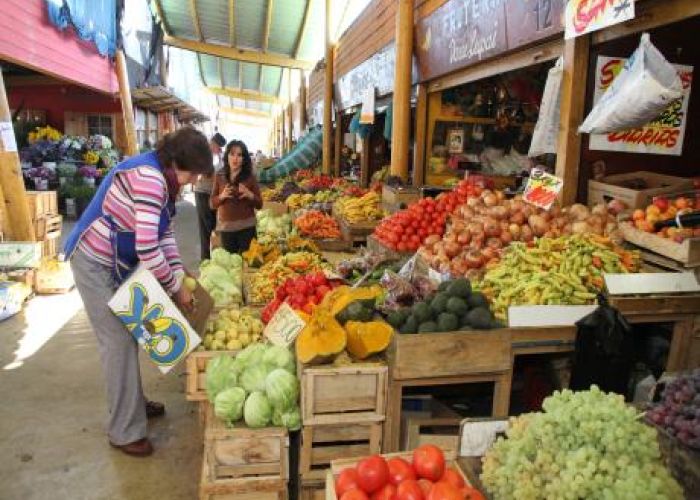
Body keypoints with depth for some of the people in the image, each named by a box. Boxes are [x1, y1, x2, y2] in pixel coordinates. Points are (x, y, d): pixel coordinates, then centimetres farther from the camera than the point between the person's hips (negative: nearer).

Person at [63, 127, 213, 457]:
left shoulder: (162, 178, 4)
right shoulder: (148, 178, -29)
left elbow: (164, 234, 7)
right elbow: (147, 248, -32)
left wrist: (180, 274, -3)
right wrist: (176, 287, -20)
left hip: (116, 263, 10)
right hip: (95, 264, -10)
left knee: (126, 335, 19)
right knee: (118, 342, -4)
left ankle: (132, 403, 37)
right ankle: (125, 432, 9)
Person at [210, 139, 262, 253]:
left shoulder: (250, 177, 0)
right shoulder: (219, 176, 3)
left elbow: (259, 204, 3)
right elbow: (212, 204, 8)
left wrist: (250, 195, -16)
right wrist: (221, 196, -12)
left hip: (246, 227, -1)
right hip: (225, 227, 1)